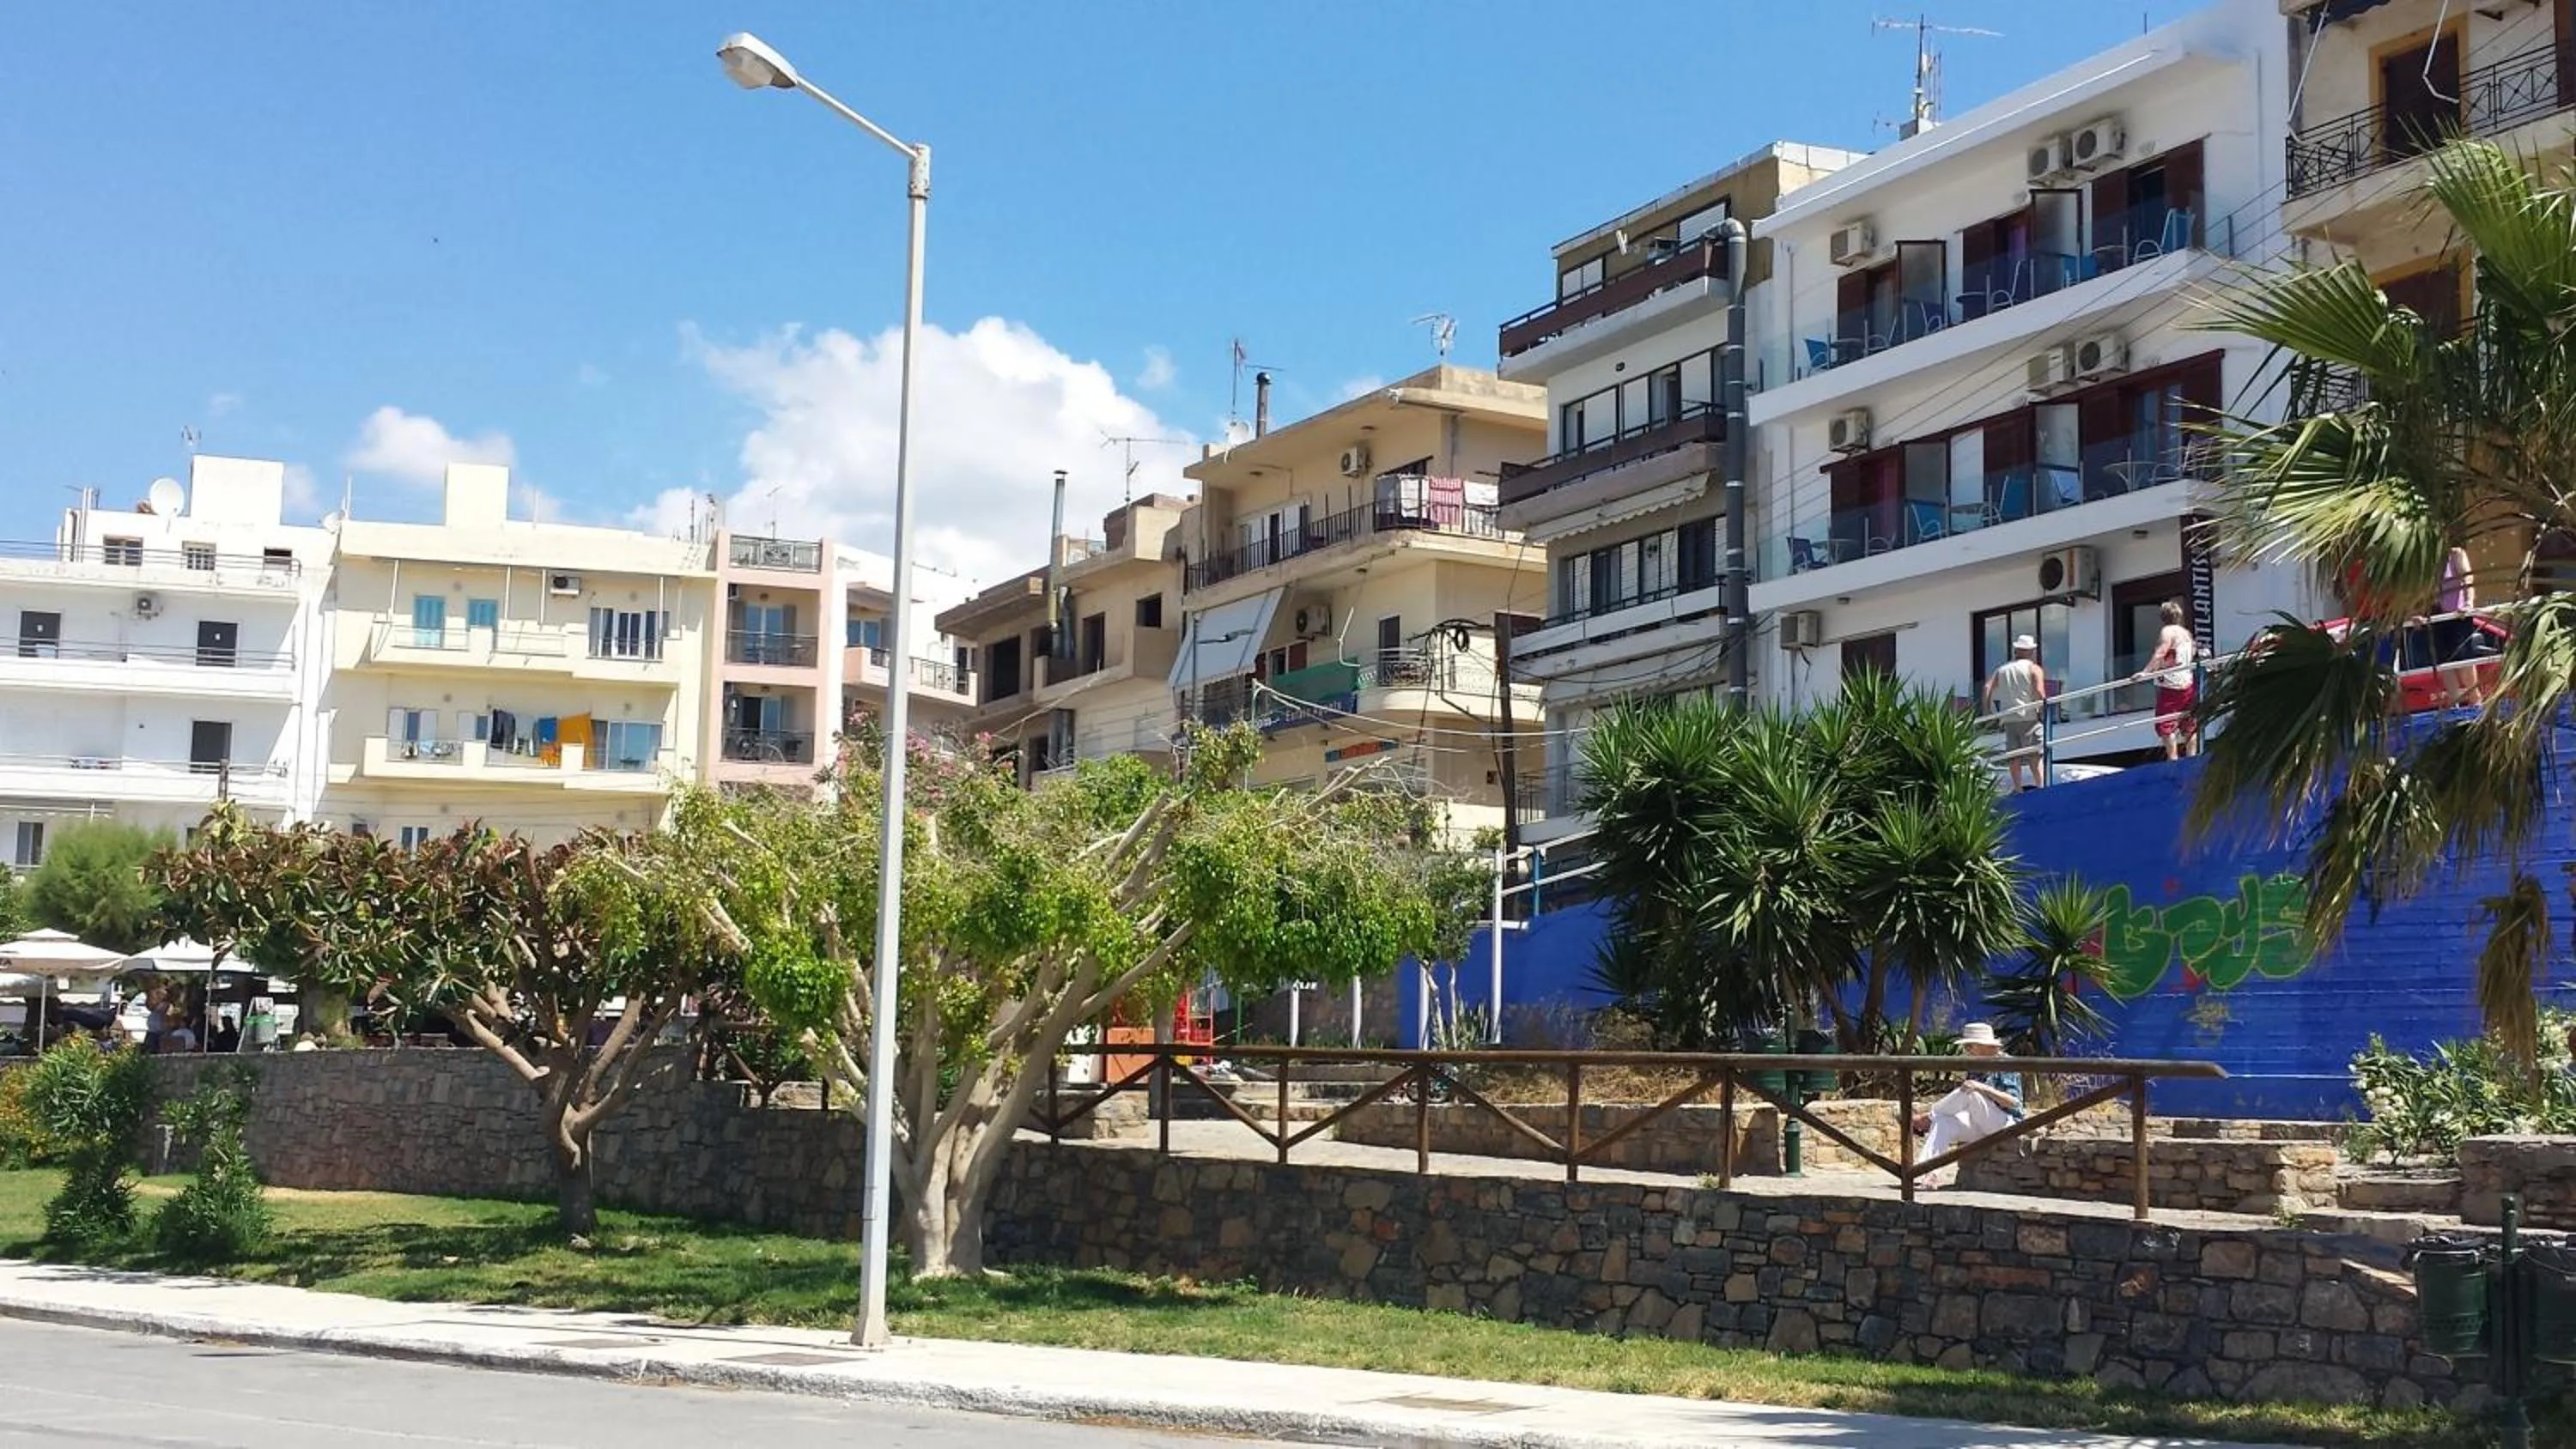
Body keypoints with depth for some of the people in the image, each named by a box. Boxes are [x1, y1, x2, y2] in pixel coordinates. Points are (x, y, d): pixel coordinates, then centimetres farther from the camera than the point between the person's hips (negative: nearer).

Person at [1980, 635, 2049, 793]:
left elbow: (1987, 688, 6)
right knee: (2035, 753, -7)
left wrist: (1986, 711, 10)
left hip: (2008, 717, 4)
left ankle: (2018, 788, 1)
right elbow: (2039, 692, -11)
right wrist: (2046, 709, -2)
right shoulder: (2034, 669, 2)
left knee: (2013, 755, 5)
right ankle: (2040, 786, -20)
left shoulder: (2001, 669, 16)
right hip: (2028, 716, -4)